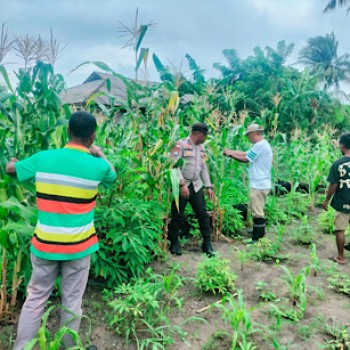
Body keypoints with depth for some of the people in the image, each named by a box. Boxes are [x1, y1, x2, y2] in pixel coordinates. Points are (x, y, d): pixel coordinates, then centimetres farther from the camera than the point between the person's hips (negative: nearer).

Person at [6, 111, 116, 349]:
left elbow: (10, 168, 13)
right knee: (72, 301, 13)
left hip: (44, 244, 2)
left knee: (35, 298, 17)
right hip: (78, 246, -1)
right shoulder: (97, 165, -10)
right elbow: (113, 176, 15)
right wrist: (100, 153, 26)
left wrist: (14, 160, 35)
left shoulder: (43, 158, -6)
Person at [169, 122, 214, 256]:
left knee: (203, 214, 4)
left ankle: (207, 243, 14)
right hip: (181, 186, -6)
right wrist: (182, 184, -21)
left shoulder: (201, 148, 13)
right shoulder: (181, 144, -10)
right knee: (178, 216, 3)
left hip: (196, 186, 6)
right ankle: (174, 243, 18)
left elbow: (204, 168, 17)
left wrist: (208, 186, 12)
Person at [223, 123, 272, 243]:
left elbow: (245, 159, -12)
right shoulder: (262, 144, 16)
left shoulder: (260, 145, -17)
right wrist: (230, 151, 10)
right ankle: (260, 233, 30)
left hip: (259, 184, -10)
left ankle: (256, 238, 2)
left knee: (257, 212, -4)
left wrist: (230, 154, 0)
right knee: (257, 210, 19)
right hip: (261, 183, 10)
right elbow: (245, 153, 16)